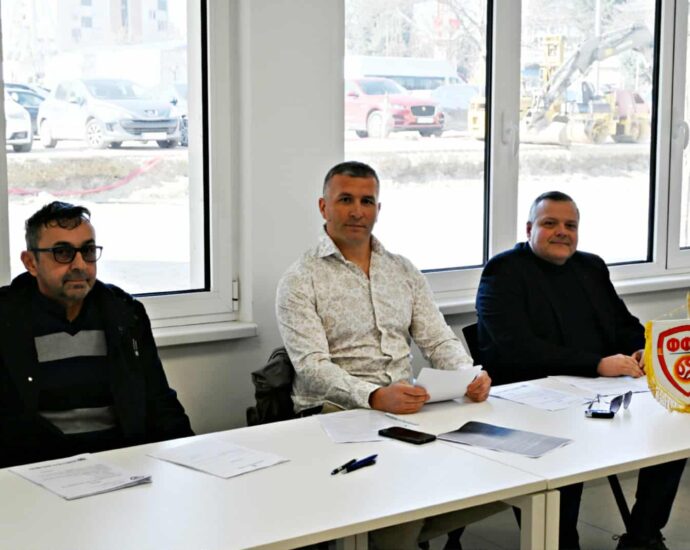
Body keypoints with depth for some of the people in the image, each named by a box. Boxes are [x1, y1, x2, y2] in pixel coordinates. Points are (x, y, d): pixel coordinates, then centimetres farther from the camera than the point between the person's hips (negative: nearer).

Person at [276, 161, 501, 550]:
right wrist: (375, 397, -30)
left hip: (407, 408, 6)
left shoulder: (404, 271, 16)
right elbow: (313, 366, -13)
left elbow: (439, 340, 11)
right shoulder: (300, 280, -2)